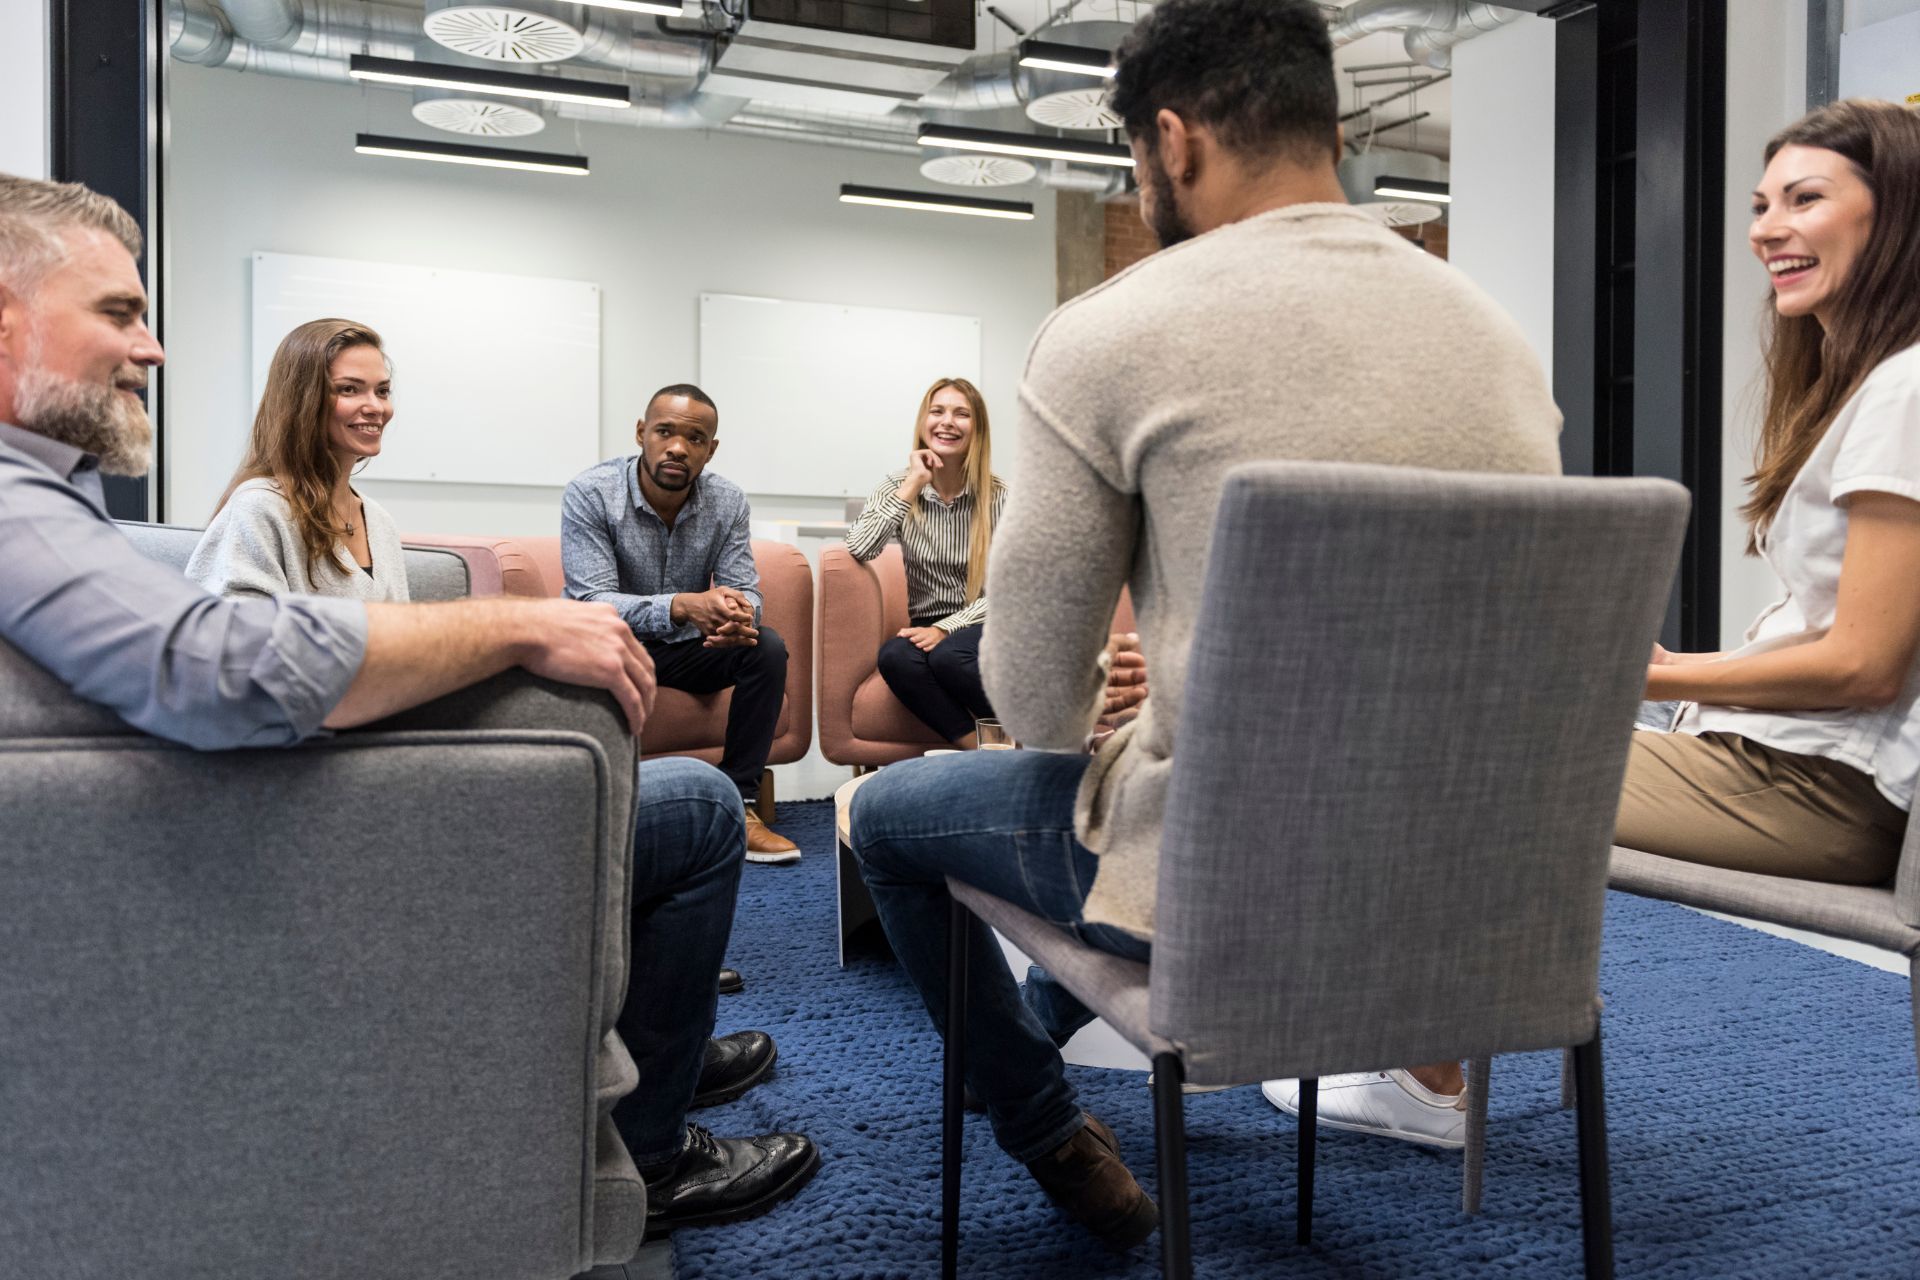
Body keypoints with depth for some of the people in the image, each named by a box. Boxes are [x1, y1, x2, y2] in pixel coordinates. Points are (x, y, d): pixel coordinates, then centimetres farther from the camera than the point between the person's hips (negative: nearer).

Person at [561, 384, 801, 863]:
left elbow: (745, 590, -10)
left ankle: (736, 804, -16)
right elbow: (592, 602, -28)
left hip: (688, 646, 4)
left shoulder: (727, 501, -7)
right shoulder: (590, 493, -19)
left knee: (767, 648, -21)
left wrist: (740, 616, -38)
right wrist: (682, 606, -46)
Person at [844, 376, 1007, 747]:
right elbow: (859, 549, -14)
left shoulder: (998, 498, -1)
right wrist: (912, 486, -14)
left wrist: (945, 628, -19)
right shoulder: (899, 487, 4)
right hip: (926, 628, 2)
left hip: (982, 626, -1)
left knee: (947, 655, -36)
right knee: (894, 657, -33)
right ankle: (978, 746, -28)